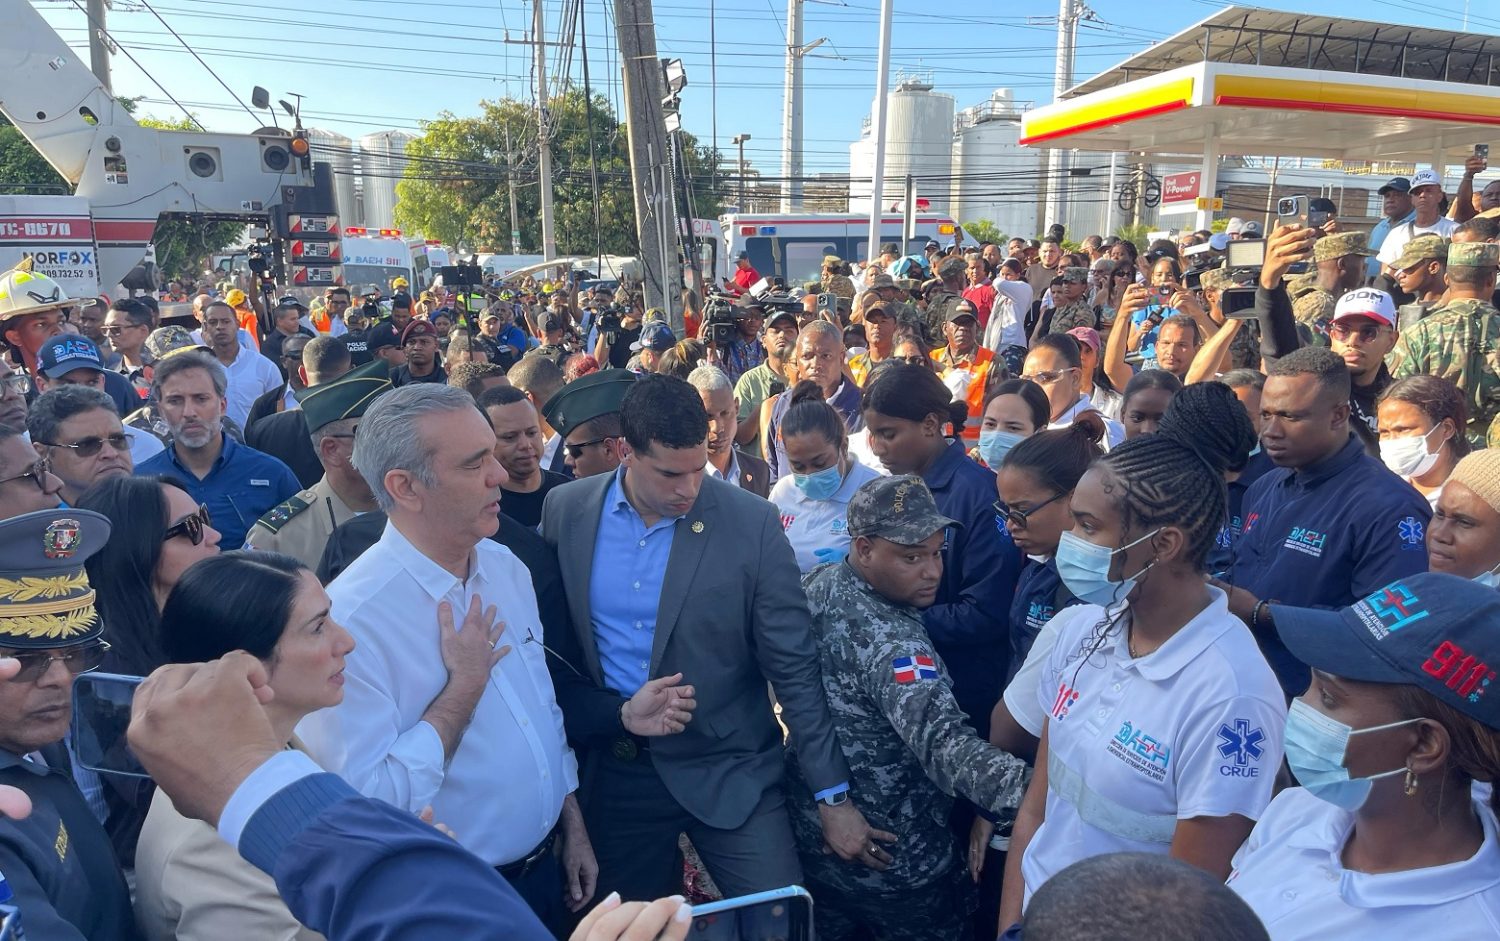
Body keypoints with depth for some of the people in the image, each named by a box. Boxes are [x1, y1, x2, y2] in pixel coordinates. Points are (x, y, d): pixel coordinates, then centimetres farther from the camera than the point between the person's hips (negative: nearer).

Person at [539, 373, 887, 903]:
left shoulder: (752, 523, -13)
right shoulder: (566, 512, -5)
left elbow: (793, 668, -9)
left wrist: (833, 796, -7)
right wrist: (618, 713, -13)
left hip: (729, 774, -2)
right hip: (613, 775, 2)